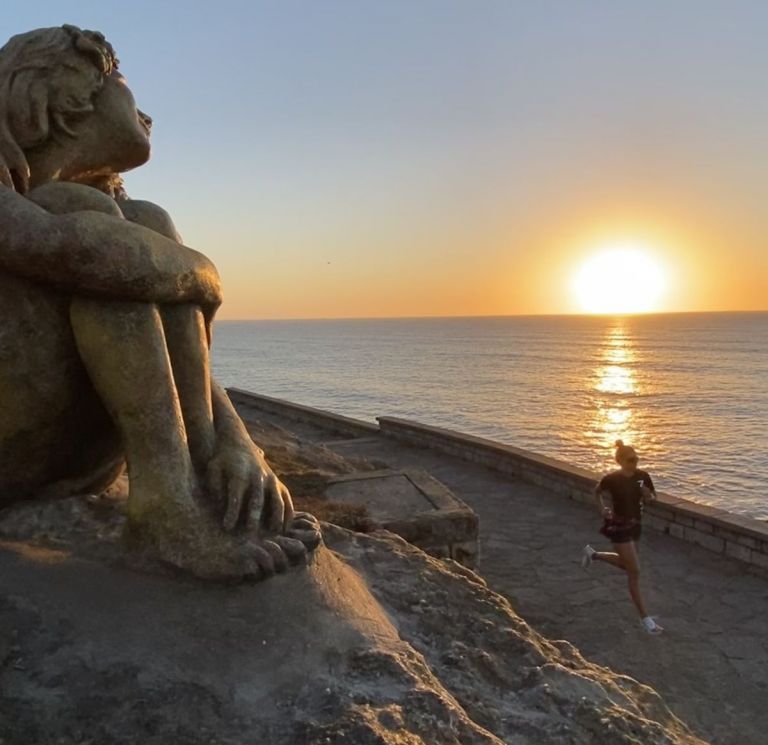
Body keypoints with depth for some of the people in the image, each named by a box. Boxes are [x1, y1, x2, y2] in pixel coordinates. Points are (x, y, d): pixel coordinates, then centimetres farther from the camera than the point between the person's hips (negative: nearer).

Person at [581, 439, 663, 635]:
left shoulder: (643, 476, -8)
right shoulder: (612, 479, -18)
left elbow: (653, 497, 5)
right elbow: (597, 492, 1)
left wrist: (648, 496, -16)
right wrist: (602, 509, -11)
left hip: (635, 525, 6)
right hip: (618, 527, -6)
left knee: (626, 564, 22)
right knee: (634, 571, -5)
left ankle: (593, 554, 47)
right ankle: (645, 618, 5)